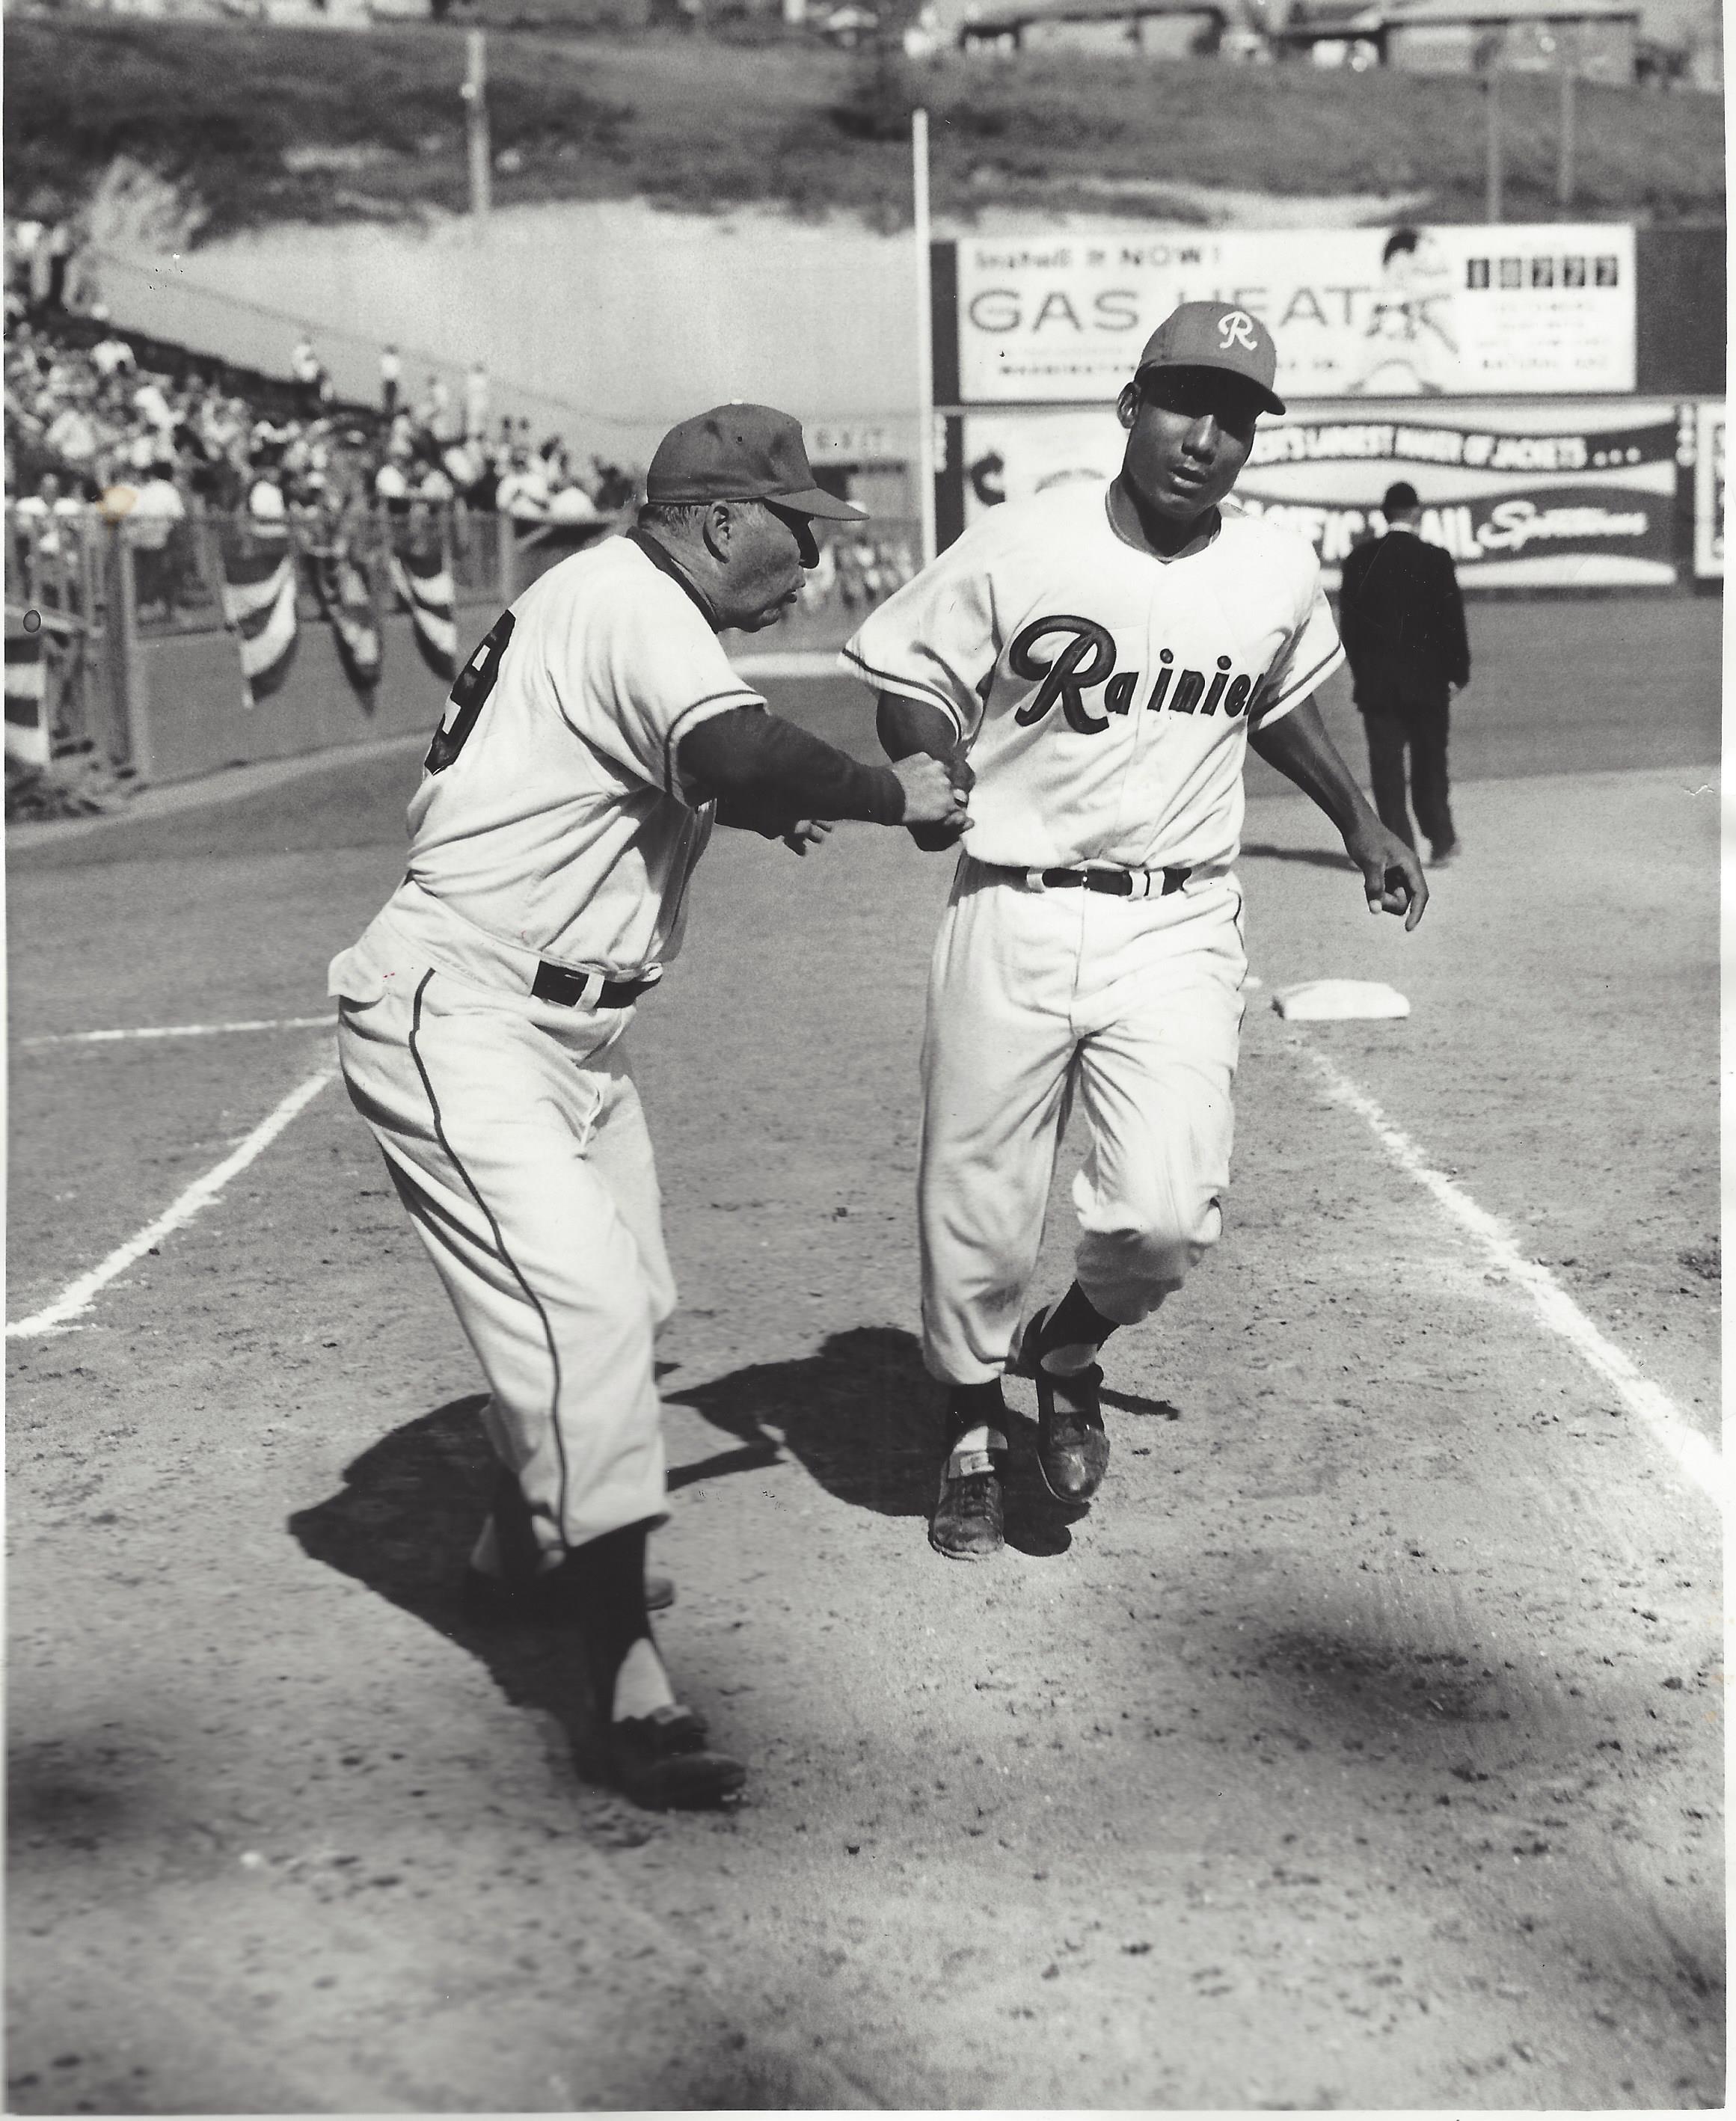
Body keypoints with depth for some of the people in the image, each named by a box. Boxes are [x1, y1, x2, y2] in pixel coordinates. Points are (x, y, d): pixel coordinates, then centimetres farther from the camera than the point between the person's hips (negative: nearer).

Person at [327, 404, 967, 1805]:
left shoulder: (615, 602, 14)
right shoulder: (630, 602, -18)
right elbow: (741, 753, -34)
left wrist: (756, 804, 13)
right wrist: (891, 793, -19)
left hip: (569, 1027, 11)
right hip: (456, 1020, -11)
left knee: (628, 1296, 17)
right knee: (586, 1306, -19)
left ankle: (525, 1534, 38)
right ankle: (628, 1674, -17)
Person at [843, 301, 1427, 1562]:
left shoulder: (1282, 573, 5)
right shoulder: (1020, 546, -6)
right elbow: (910, 678, 1)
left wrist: (1359, 822, 23)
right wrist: (932, 777, -18)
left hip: (1179, 928, 2)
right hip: (1013, 919, -1)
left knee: (1166, 1213, -13)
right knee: (978, 1217, 4)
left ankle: (1070, 1351, 22)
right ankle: (975, 1431, 33)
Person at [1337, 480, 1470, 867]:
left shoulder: (1359, 559, 0)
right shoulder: (1435, 560, -6)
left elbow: (1348, 619, 3)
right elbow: (1452, 621, -4)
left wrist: (1361, 671, 11)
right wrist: (1457, 673, 4)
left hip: (1375, 680, 1)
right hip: (1427, 679, 0)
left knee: (1386, 766, 2)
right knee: (1430, 762, 12)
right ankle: (1440, 840, 18)